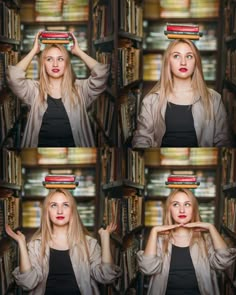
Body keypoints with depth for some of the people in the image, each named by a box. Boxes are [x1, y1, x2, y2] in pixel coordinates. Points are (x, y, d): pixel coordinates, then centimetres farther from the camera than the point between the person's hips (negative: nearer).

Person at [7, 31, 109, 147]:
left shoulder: (80, 89, 7)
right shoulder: (34, 90, 7)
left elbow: (101, 73, -5)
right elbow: (14, 76, -8)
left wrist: (78, 52, 6)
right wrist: (34, 51, 3)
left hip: (74, 145, 0)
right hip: (41, 144, 0)